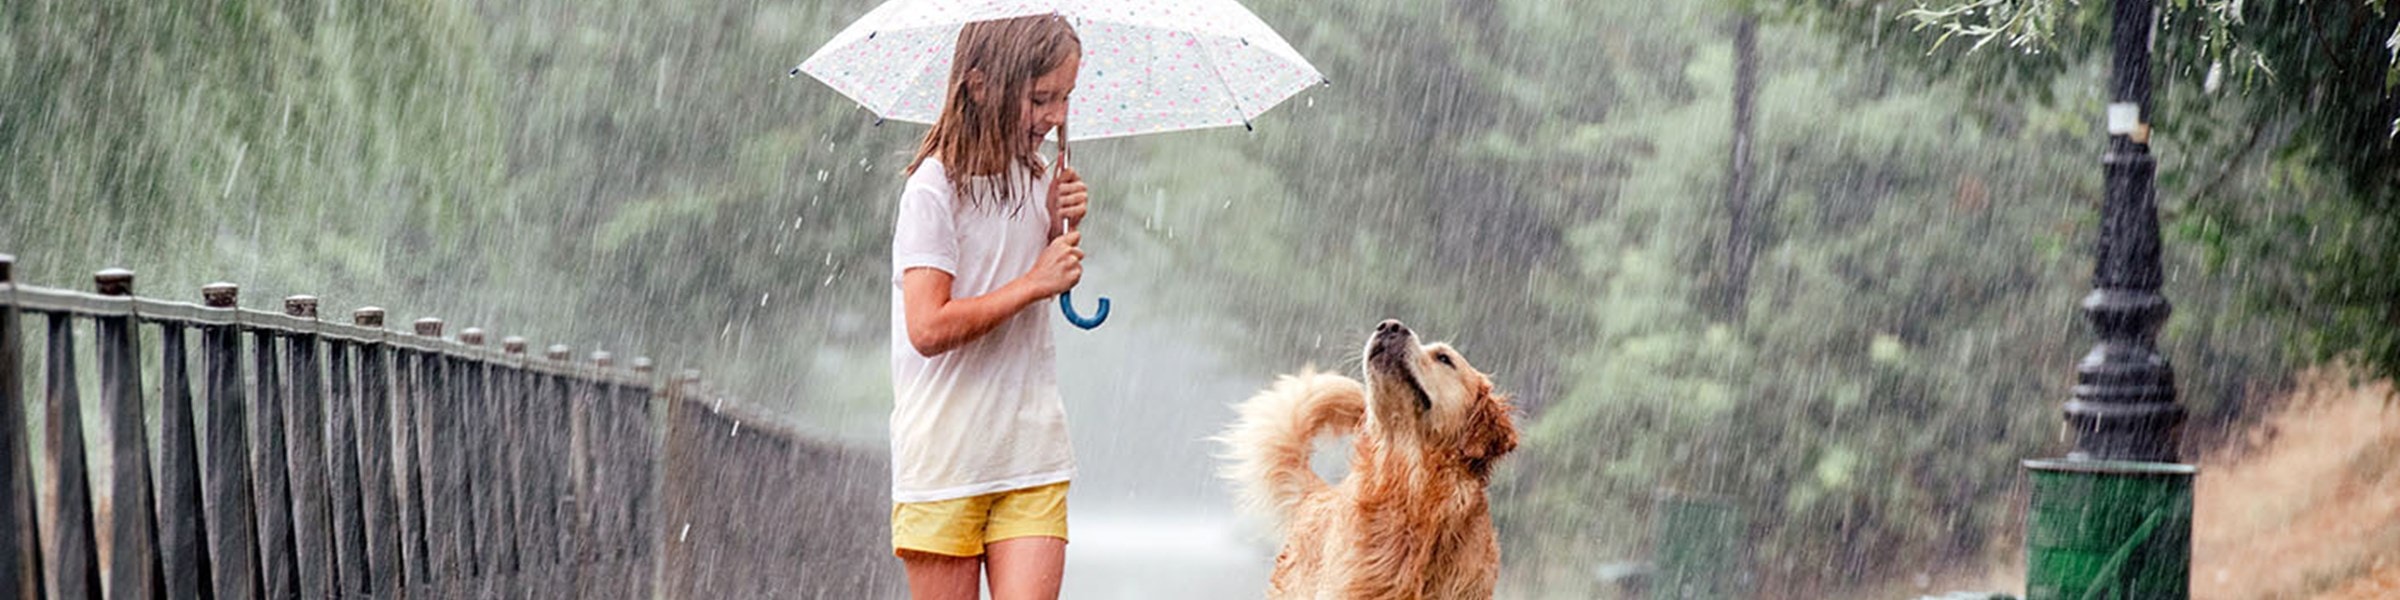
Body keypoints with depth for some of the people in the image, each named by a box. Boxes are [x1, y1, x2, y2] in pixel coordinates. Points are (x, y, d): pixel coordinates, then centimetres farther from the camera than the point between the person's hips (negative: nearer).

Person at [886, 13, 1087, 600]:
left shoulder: (1034, 178, 9)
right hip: (945, 457, -5)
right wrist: (1033, 282, -13)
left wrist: (1059, 226, 5)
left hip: (1033, 455, 5)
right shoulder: (935, 188, -11)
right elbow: (927, 327, -20)